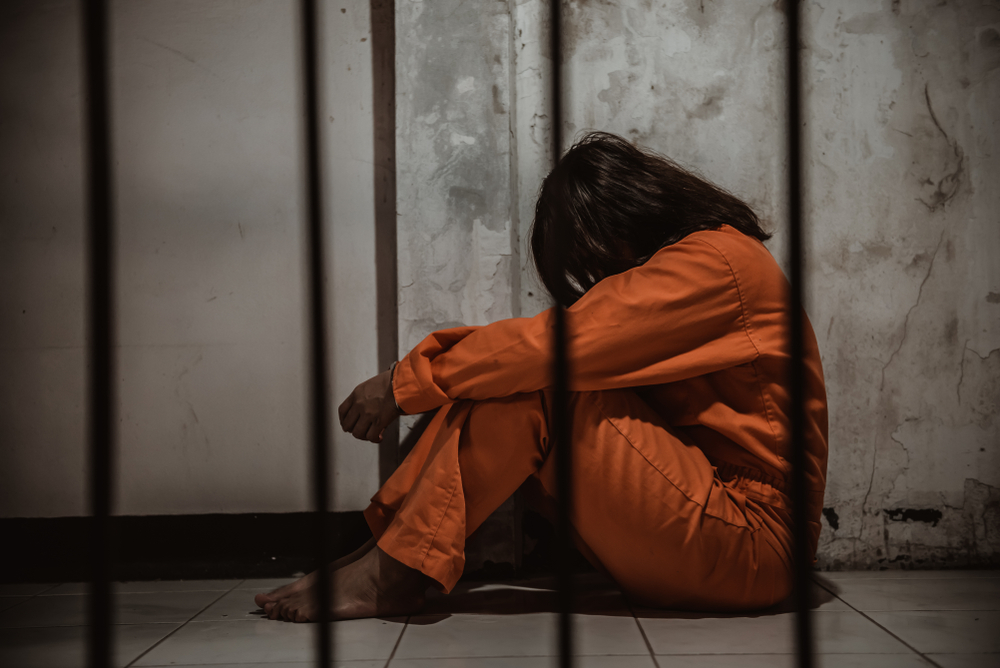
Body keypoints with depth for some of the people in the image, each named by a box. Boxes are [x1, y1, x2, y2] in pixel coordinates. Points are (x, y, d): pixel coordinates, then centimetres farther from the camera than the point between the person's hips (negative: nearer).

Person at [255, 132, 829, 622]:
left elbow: (560, 343, -20)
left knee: (532, 386, -19)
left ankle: (396, 574, -16)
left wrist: (406, 382, -14)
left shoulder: (715, 261, -13)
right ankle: (387, 554, -7)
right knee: (511, 377, -1)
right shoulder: (703, 259, 19)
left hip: (749, 538, -9)